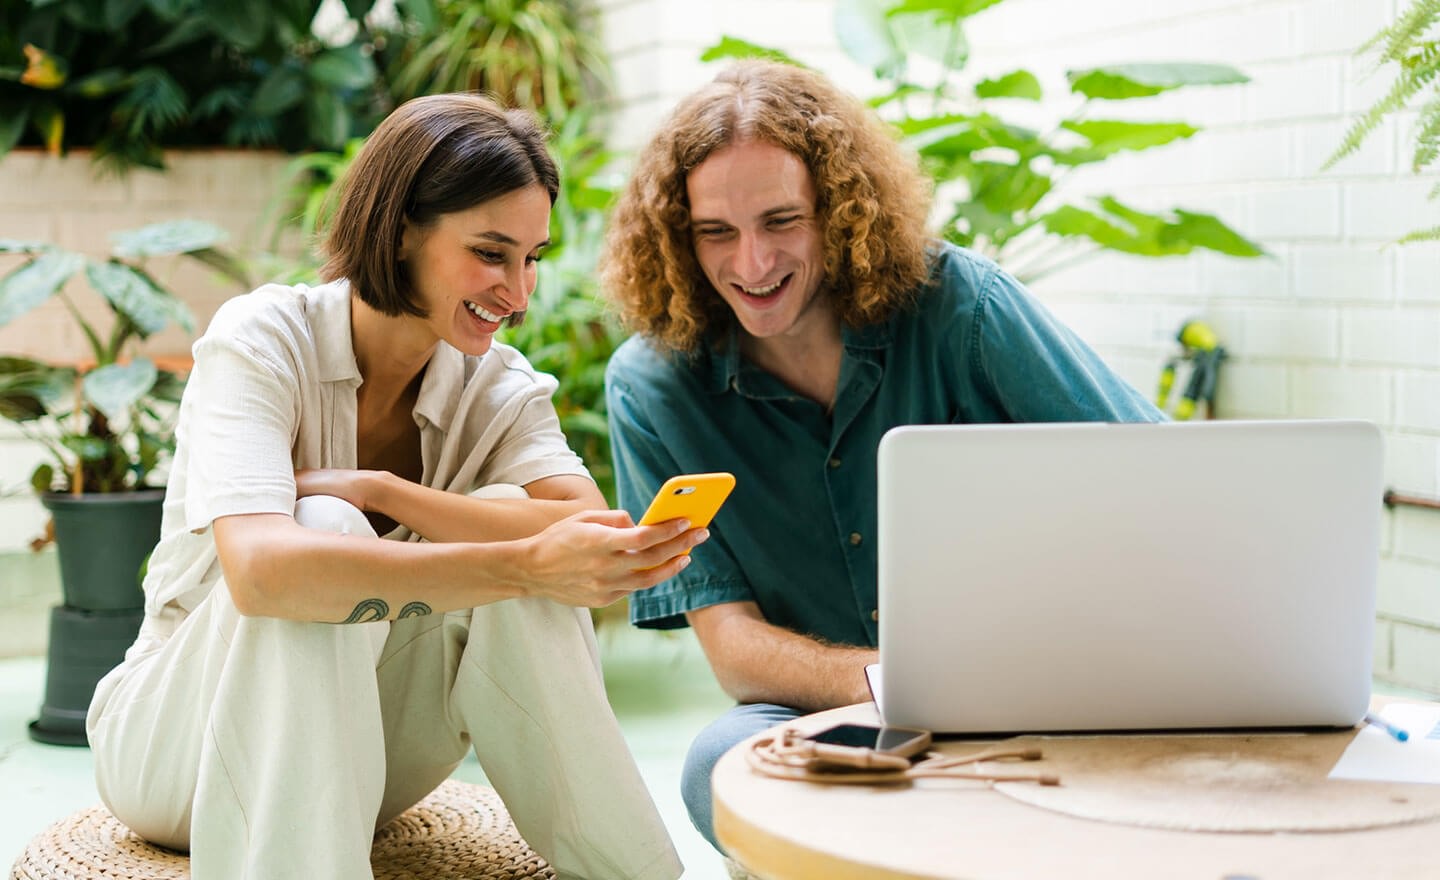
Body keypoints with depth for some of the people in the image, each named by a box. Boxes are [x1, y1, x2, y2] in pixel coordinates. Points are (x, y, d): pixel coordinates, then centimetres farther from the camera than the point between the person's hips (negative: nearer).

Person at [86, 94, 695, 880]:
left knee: (506, 521, -23)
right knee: (324, 528, -32)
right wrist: (525, 565, -46)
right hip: (176, 742, -3)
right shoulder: (263, 340, -19)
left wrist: (377, 489, -32)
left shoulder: (502, 389, -5)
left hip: (356, 755, 4)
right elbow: (259, 569, -38)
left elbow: (594, 529, -25)